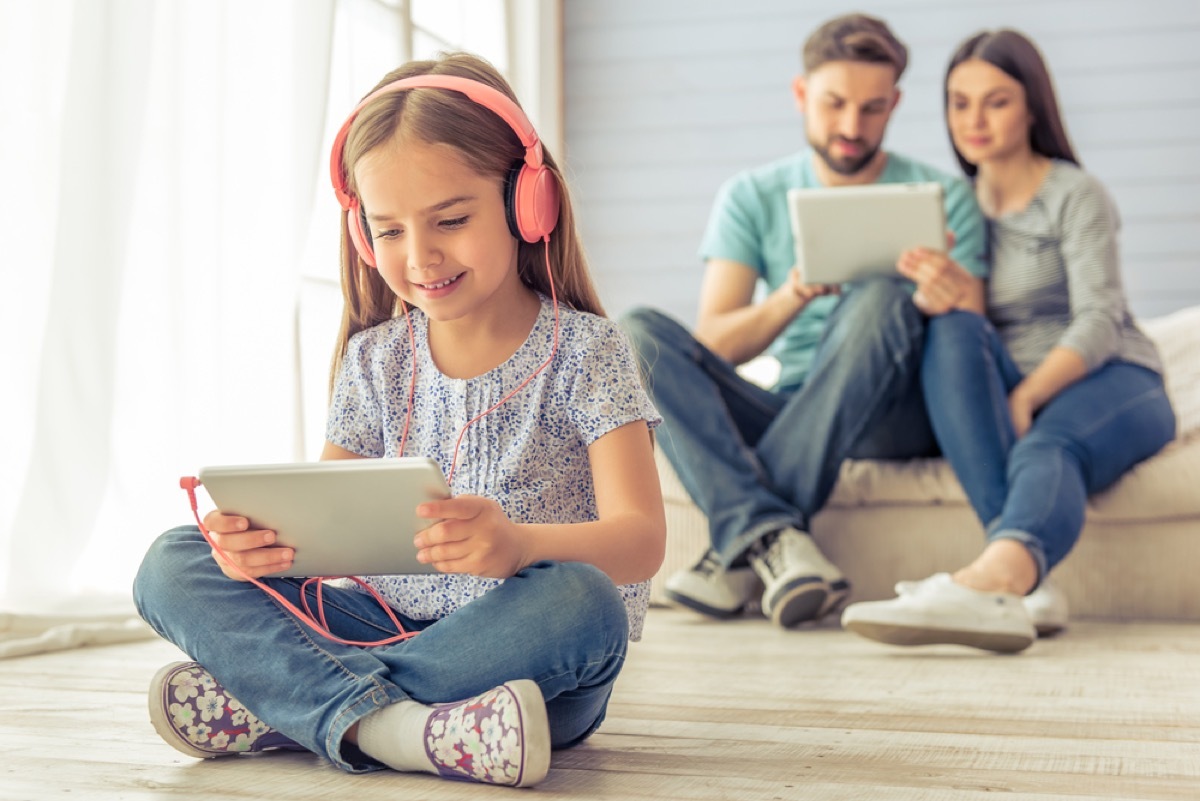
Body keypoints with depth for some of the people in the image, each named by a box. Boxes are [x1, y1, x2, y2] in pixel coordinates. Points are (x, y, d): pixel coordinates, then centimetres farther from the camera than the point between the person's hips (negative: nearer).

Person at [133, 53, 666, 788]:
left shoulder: (584, 351, -7)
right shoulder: (375, 360, 7)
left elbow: (641, 540, -17)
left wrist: (521, 544, -39)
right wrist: (260, 541, -21)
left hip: (535, 665, -3)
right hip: (391, 624, 4)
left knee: (578, 599, -39)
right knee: (173, 565, -9)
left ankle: (263, 707, -25)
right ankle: (385, 723, -34)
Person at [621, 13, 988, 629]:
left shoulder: (942, 197, 4)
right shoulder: (752, 198, 7)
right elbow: (712, 346, -3)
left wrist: (945, 306, -27)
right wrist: (792, 296, -23)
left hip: (895, 417, -2)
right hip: (787, 412, 2)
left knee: (882, 298, -32)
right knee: (636, 331, -20)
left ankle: (741, 549, -34)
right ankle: (773, 536, -41)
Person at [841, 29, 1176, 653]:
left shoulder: (1075, 195, 1)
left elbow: (1097, 321, -12)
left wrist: (1026, 397, -29)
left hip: (1110, 381, -3)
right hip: (1014, 392, 3)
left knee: (1047, 449, -39)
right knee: (951, 329, -30)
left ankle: (992, 578, -74)